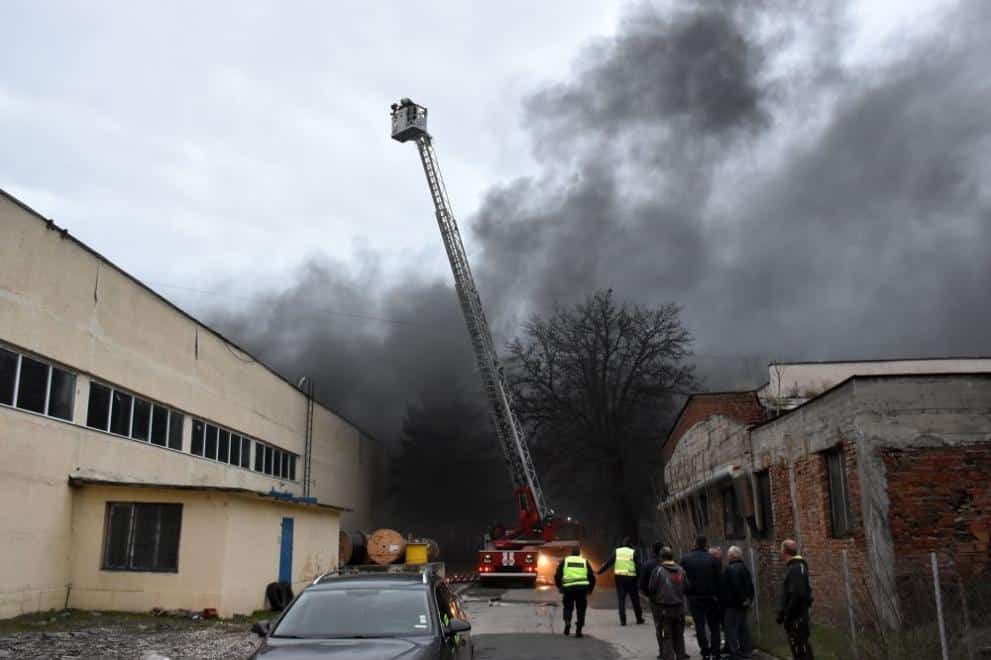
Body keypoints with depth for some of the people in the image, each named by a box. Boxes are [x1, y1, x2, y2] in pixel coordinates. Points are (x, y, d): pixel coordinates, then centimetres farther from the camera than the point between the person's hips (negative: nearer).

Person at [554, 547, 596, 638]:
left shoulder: (565, 561, 15)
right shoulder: (585, 562, 17)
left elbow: (557, 575, 8)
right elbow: (592, 577, 14)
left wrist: (560, 587, 17)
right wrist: (590, 589, 24)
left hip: (568, 588, 0)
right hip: (582, 588, 0)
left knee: (568, 608, 18)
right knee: (581, 609, 11)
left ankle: (567, 622, -5)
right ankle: (578, 630, 3)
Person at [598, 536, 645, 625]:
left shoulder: (616, 551, 4)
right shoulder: (633, 552, -1)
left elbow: (608, 563, 1)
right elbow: (638, 566, -4)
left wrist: (600, 571, 7)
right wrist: (639, 577, 4)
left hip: (619, 577, 1)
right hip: (631, 578, -1)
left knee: (621, 599, 5)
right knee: (635, 599, 12)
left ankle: (623, 620, -1)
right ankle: (639, 618, 21)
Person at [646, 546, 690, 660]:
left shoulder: (658, 570, -13)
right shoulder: (681, 570, 1)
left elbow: (651, 588, -12)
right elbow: (687, 586, 3)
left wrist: (652, 597, 8)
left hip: (663, 607, -4)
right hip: (679, 606, 4)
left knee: (666, 635, 4)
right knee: (678, 634, 18)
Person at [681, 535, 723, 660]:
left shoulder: (685, 559, -4)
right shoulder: (713, 559, -8)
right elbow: (719, 580, -8)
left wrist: (686, 593, 9)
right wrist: (718, 596, 0)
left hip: (694, 598, 1)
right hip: (711, 597, 0)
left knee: (700, 626, 6)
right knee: (714, 626, 12)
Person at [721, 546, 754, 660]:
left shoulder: (729, 569, -18)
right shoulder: (745, 568, 10)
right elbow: (750, 585, 13)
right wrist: (749, 599, 13)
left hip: (732, 604, -9)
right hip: (744, 604, 9)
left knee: (730, 628, -4)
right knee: (742, 626, 17)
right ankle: (746, 650, 22)